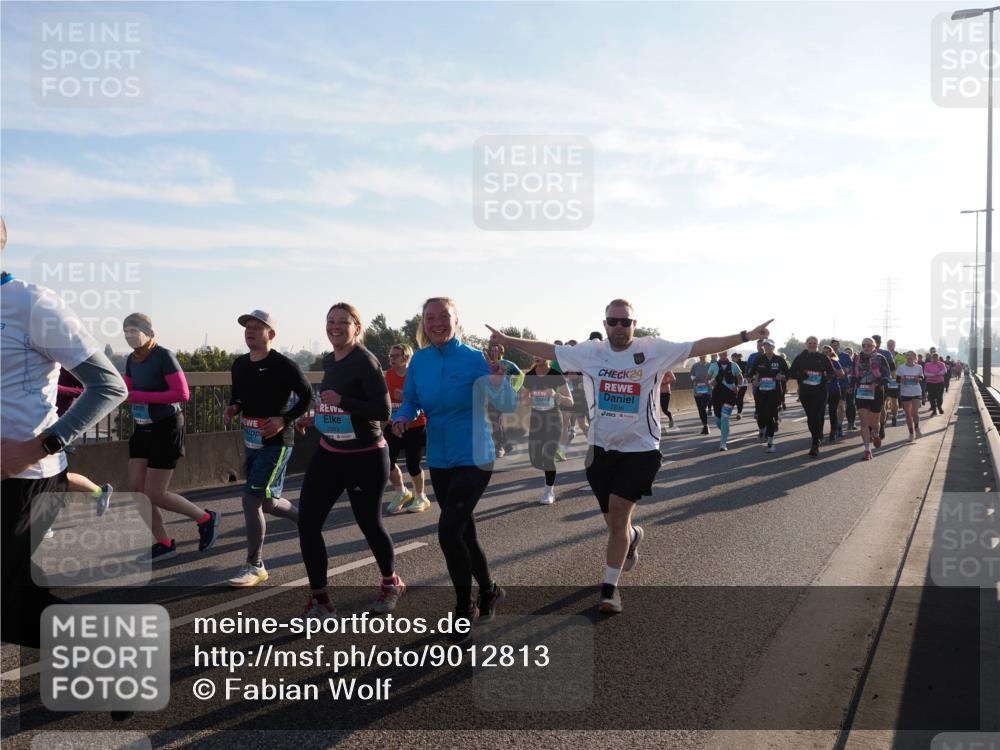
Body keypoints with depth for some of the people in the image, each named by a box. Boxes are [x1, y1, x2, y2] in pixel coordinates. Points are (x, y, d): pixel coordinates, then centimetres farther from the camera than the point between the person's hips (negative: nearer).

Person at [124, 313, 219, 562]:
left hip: (166, 429, -7)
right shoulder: (132, 360, 4)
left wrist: (138, 396, -26)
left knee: (154, 494, -4)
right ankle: (164, 544, 17)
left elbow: (182, 394, -25)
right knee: (136, 489, 3)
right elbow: (128, 391, 11)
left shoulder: (164, 356, -18)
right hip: (142, 429, 8)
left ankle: (206, 518, 17)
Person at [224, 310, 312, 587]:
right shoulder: (240, 364, 8)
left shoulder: (283, 365, -13)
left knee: (252, 499, -13)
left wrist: (284, 420, -20)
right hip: (251, 441, 8)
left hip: (276, 442, -8)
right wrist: (233, 408, 0)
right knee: (267, 501, 16)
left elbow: (307, 396, -9)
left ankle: (255, 566, 0)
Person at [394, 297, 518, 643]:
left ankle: (464, 610, 6)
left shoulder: (474, 359, -13)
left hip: (473, 459, -5)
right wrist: (403, 417, -12)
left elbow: (507, 406, -16)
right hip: (439, 460, 5)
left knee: (449, 531, -14)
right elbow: (411, 400, 10)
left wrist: (499, 376, -36)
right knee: (463, 533, 15)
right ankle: (489, 591, 39)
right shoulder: (419, 361, 0)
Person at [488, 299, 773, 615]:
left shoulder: (653, 349, -7)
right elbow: (548, 350, 7)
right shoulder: (590, 352, 0)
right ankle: (632, 536, 51)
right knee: (614, 521, 13)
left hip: (640, 449, -3)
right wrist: (508, 340, 8)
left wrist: (745, 336, -16)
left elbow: (700, 346, -11)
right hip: (601, 448, 3)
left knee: (617, 518, -9)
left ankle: (609, 588, 8)